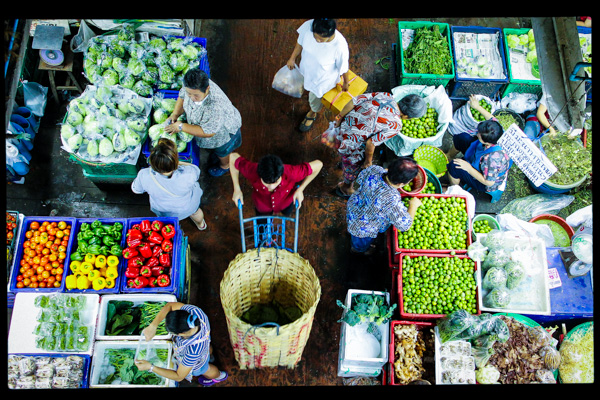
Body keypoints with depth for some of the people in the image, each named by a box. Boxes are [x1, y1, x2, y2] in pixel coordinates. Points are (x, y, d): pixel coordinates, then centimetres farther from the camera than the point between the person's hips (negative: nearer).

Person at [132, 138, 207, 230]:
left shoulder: (144, 176, -39)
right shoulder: (188, 175, -45)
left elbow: (135, 189, -15)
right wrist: (178, 163, -13)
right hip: (188, 207, -1)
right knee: (195, 211, 38)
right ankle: (201, 224, 70)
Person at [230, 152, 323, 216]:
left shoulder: (290, 173, -47)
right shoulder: (253, 171, -45)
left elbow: (318, 164, -33)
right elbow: (233, 157, -25)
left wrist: (300, 189, -28)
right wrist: (237, 189, -25)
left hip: (285, 202, 0)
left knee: (287, 212, 35)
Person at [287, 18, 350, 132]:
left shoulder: (340, 46, -42)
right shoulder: (308, 25, -33)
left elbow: (344, 68, -21)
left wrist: (346, 82, -4)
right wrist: (292, 58, 3)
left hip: (322, 78, -3)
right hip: (306, 69, 3)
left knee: (314, 98, 26)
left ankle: (312, 113, 62)